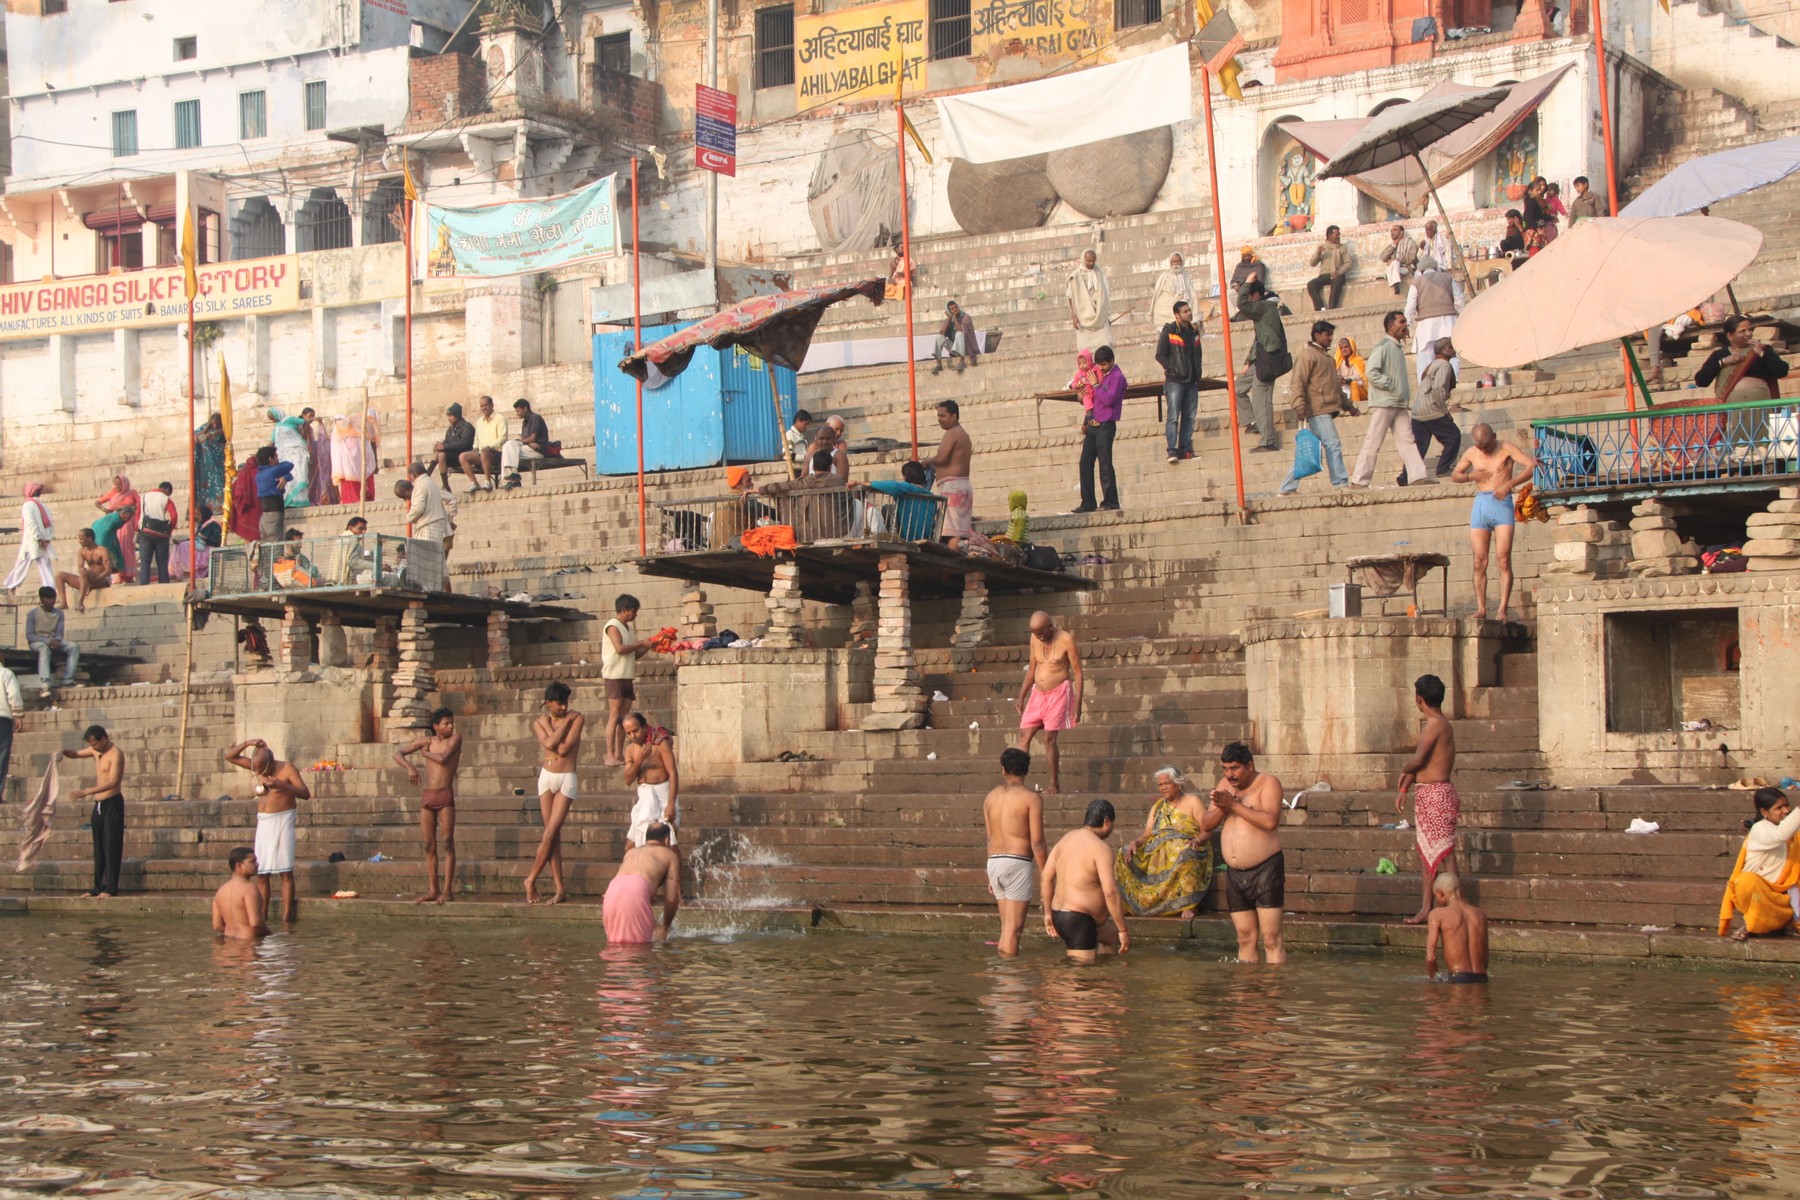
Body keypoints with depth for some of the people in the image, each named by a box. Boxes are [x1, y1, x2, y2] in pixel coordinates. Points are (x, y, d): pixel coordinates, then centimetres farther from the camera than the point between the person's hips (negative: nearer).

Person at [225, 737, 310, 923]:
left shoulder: (286, 768, -8)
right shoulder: (257, 767, 6)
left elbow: (305, 793, -14)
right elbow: (229, 756, 7)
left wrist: (281, 784, -26)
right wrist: (248, 743, -8)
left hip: (282, 821, -5)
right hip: (263, 822, 5)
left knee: (285, 872, -7)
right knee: (260, 873, 1)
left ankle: (286, 916, -8)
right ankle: (262, 916, 3)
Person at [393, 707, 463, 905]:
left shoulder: (455, 738, 0)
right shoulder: (425, 741, 9)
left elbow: (443, 758, -15)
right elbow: (397, 753, 9)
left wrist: (425, 753, 1)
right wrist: (409, 767, -8)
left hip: (445, 795, -4)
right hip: (427, 796, 4)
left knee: (447, 842, -8)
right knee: (429, 845, 4)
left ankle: (448, 890, -8)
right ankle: (434, 890, 8)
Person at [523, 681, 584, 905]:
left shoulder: (576, 718, -4)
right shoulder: (538, 723, 5)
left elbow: (563, 749, -15)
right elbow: (549, 744, -13)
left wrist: (550, 726, -7)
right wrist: (564, 722, -8)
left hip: (567, 779, -3)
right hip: (546, 777, 3)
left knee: (550, 834, -9)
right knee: (553, 835, 2)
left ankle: (531, 880, 2)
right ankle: (560, 888, 3)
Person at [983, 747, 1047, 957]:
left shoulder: (991, 796, 10)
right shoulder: (1031, 798, -7)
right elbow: (1037, 842, -11)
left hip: (994, 862, 6)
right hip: (1018, 863, -6)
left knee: (1006, 927, 15)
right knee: (1014, 928, -5)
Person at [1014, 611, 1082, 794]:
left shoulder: (1066, 640, -12)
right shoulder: (1035, 638, 4)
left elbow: (1078, 673, -10)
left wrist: (1078, 704, -14)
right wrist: (1021, 696, 15)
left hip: (1058, 693, -6)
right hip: (1037, 693, 6)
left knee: (1049, 738, -6)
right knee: (1024, 735, -3)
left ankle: (1055, 784, 5)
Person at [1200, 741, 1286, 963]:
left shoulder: (1267, 783, -6)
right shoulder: (1226, 785, 12)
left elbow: (1270, 821, -23)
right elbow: (1205, 825, 10)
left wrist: (1234, 805, -19)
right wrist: (1221, 808, -9)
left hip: (1265, 870, -6)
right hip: (1235, 872, 6)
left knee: (1271, 939, -9)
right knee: (1245, 939, 7)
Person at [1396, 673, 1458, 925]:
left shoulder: (1435, 724, -16)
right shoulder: (1441, 724, 15)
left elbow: (1418, 759, -23)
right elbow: (1422, 762, 21)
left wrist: (1404, 771, -2)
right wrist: (1403, 790, 22)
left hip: (1436, 794, -10)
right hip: (1425, 795, 10)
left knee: (1444, 853, -7)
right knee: (1425, 852, 13)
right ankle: (1425, 908, 18)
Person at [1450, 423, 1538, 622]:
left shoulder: (1506, 449, -1)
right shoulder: (1471, 453, 12)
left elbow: (1532, 465, -12)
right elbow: (1454, 475, 24)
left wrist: (1510, 483, -24)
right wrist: (1470, 476, 2)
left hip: (1502, 504, -4)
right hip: (1480, 504, 4)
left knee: (1503, 560, -11)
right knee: (1479, 563, -2)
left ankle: (1503, 610, -12)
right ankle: (1481, 609, 0)